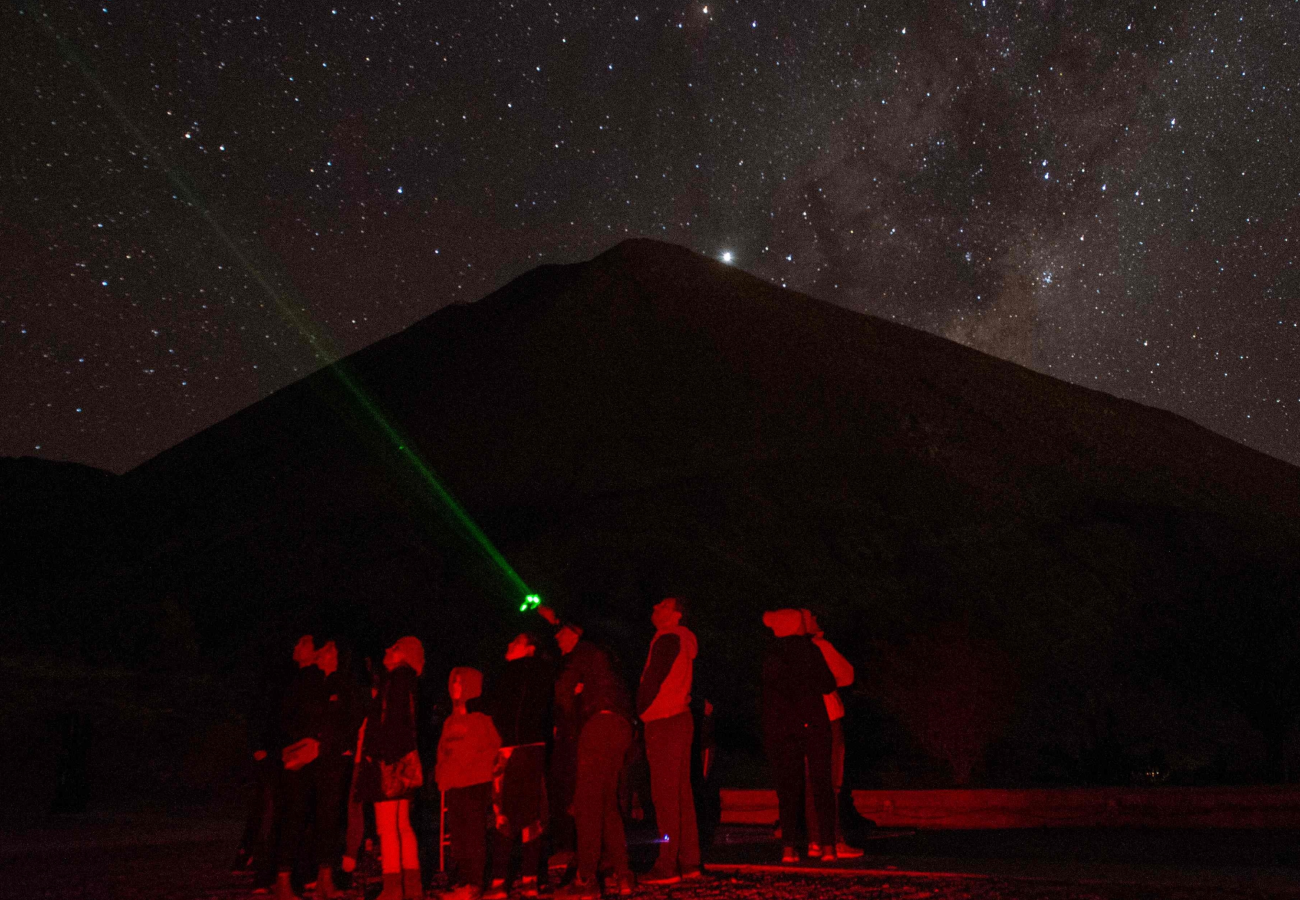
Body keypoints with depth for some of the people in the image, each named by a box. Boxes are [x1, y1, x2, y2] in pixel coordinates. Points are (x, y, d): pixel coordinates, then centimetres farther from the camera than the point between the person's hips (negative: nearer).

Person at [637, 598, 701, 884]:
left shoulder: (668, 639, -12)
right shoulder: (683, 639, 17)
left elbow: (653, 681, -15)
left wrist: (639, 711, -2)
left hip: (665, 723, -10)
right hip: (680, 719, 10)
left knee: (665, 796, -8)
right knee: (681, 793, 11)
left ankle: (667, 866, -7)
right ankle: (689, 862, 16)